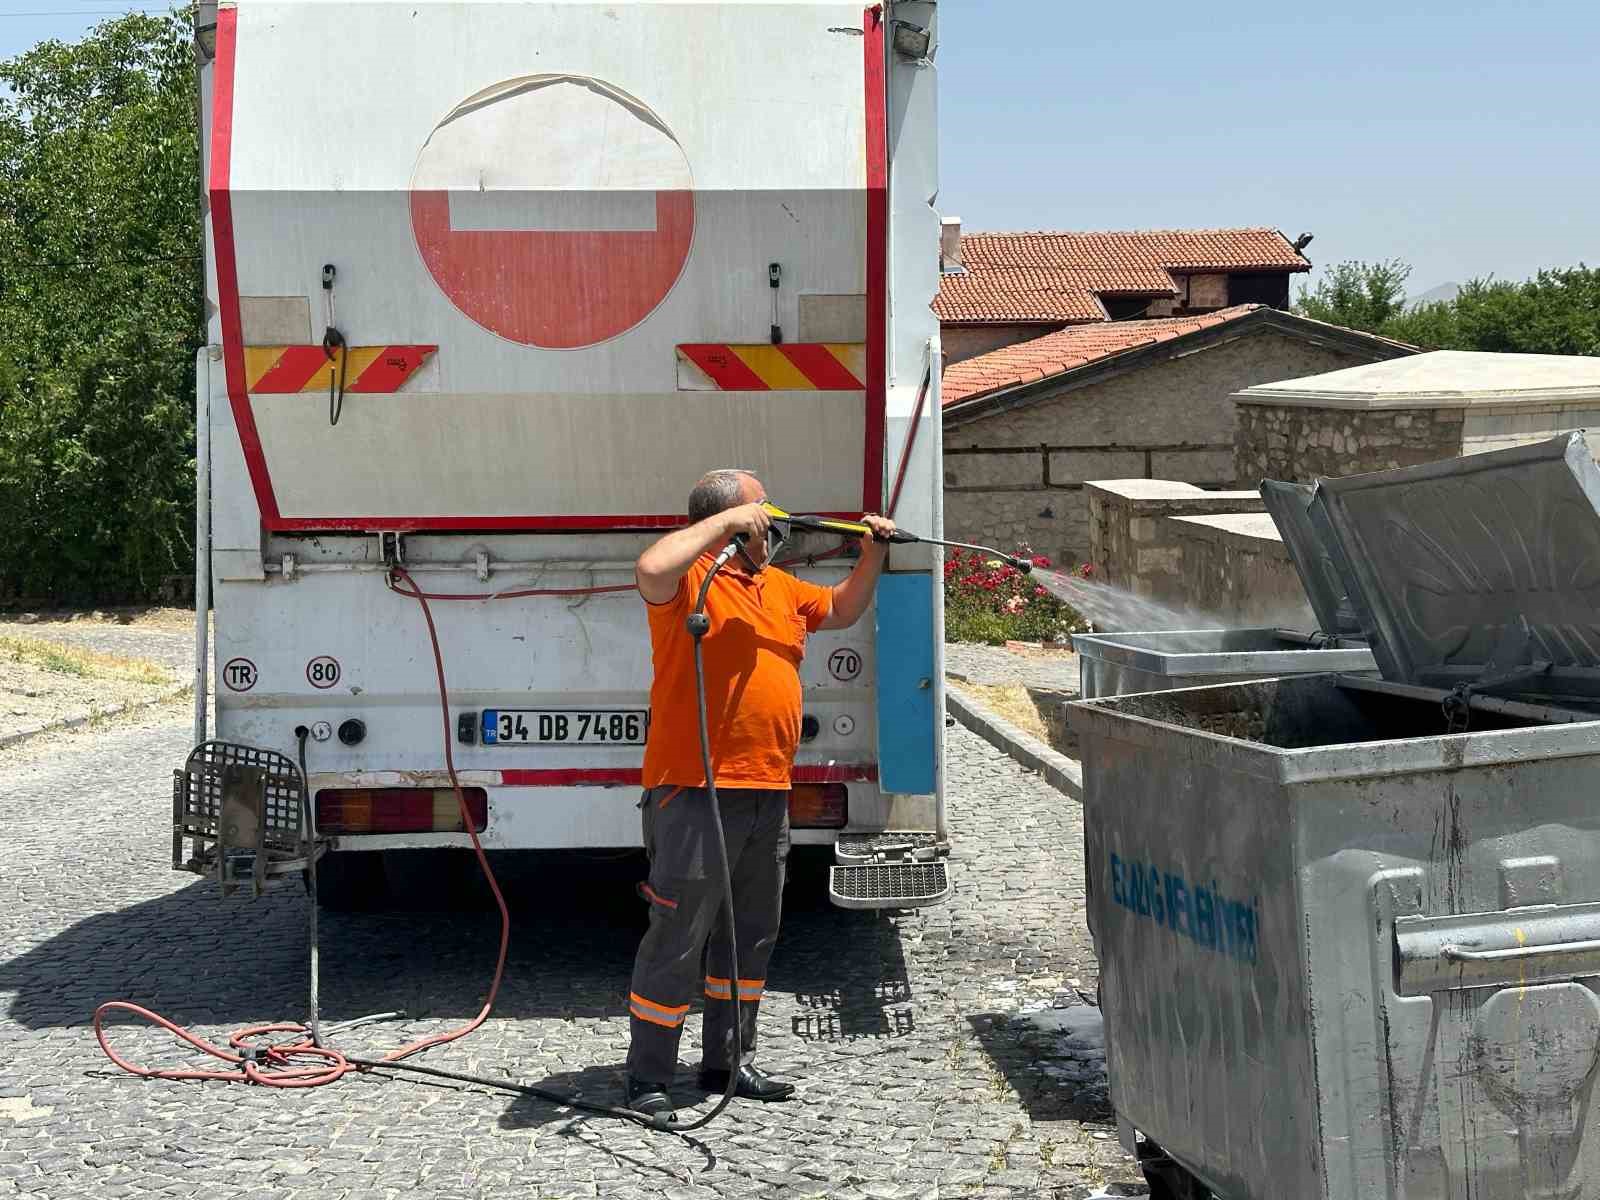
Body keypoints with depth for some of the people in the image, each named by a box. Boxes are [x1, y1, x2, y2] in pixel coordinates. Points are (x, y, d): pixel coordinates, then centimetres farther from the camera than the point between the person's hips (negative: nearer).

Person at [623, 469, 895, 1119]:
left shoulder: (778, 586, 17)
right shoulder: (689, 579, -9)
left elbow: (841, 610, 33)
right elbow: (650, 569, -33)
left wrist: (872, 554, 18)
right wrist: (727, 521, -23)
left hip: (766, 794, 9)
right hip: (695, 794, -9)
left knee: (751, 934, 17)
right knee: (678, 938, -3)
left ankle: (728, 1061, 30)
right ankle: (648, 1077, 6)